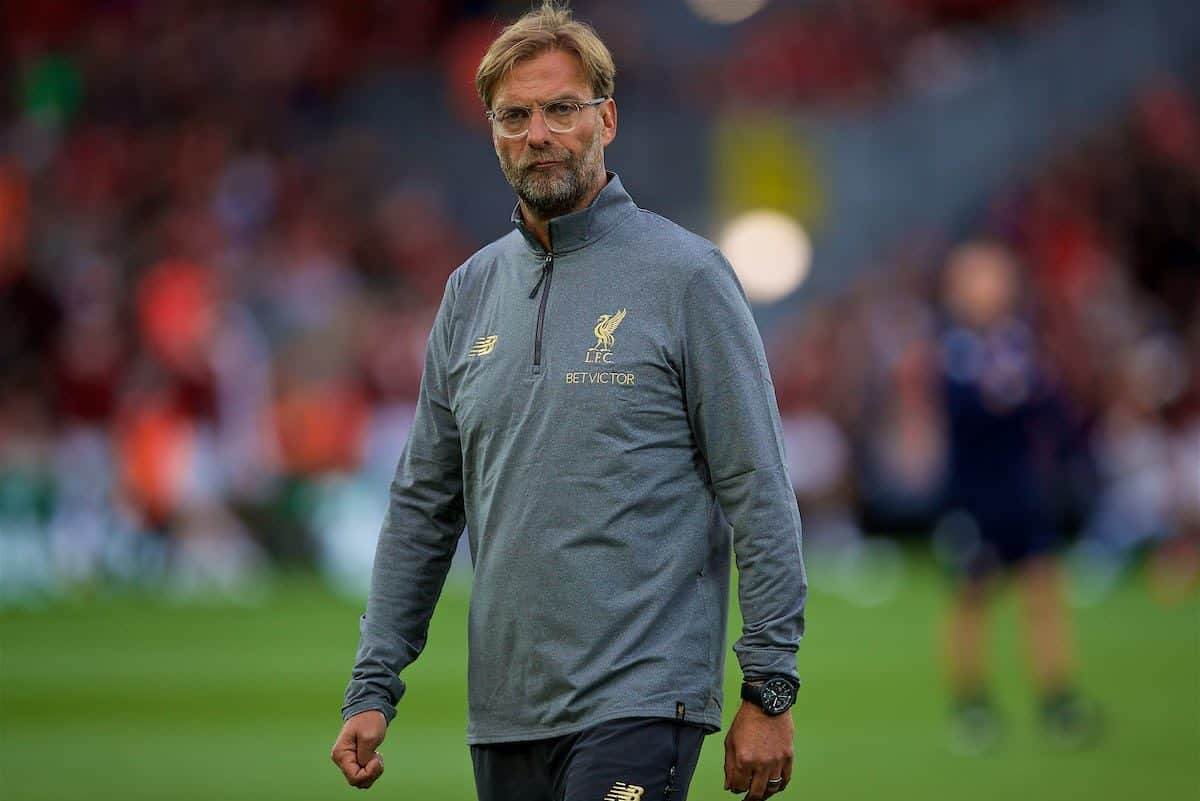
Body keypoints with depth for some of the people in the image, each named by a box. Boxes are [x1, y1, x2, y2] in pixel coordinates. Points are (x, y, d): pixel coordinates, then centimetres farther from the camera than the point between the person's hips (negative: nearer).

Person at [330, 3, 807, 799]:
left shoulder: (684, 275, -4)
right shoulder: (474, 291, 13)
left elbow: (759, 493, -6)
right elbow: (423, 503, 17)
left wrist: (770, 690, -11)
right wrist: (374, 687, 10)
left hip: (638, 703, -6)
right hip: (505, 716, 6)